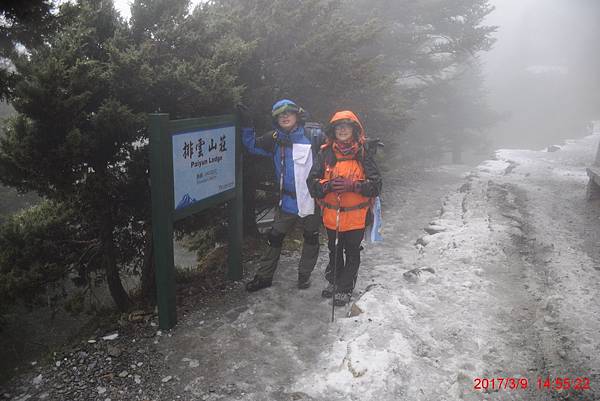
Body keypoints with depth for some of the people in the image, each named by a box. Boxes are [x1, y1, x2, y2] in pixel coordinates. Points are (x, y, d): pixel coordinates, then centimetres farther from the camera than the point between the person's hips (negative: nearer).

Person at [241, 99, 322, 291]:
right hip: (287, 200, 3)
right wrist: (246, 126, 0)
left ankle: (304, 275, 32)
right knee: (275, 238, 9)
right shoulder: (275, 140, 2)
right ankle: (264, 276, 23)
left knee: (311, 238, 13)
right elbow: (252, 145, 13)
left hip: (311, 197, -2)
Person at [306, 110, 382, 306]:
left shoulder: (364, 153, -6)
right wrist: (328, 185, -20)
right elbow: (312, 182, -2)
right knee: (334, 251, 20)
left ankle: (345, 289, 27)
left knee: (352, 253, 10)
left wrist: (352, 184, -23)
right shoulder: (325, 153, 0)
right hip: (331, 214, 2)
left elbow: (376, 185, -9)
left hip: (355, 215, -2)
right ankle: (333, 281, 40)